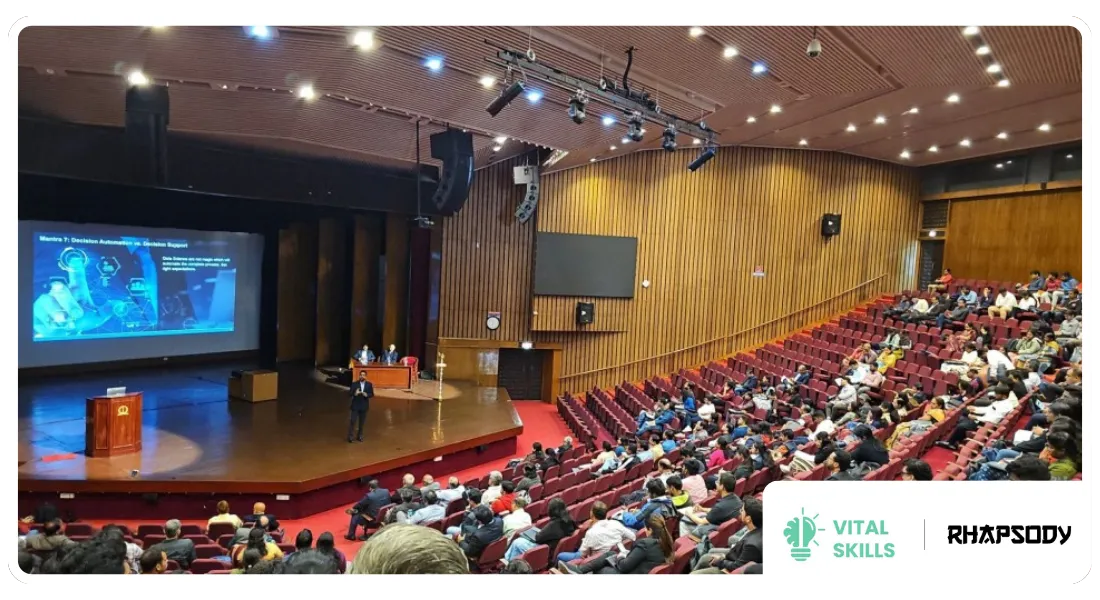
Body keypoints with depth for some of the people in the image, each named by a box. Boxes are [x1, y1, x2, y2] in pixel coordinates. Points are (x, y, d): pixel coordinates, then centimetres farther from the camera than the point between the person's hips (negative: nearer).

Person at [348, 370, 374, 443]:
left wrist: (366, 395, -19)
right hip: (355, 406, -2)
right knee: (352, 421, -5)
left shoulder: (369, 384, 0)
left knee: (362, 422, 9)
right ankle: (350, 436, 4)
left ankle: (359, 436, 20)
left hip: (364, 406, 2)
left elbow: (372, 394, 1)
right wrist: (355, 394, -28)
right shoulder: (354, 384, -4)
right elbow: (350, 394, -7)